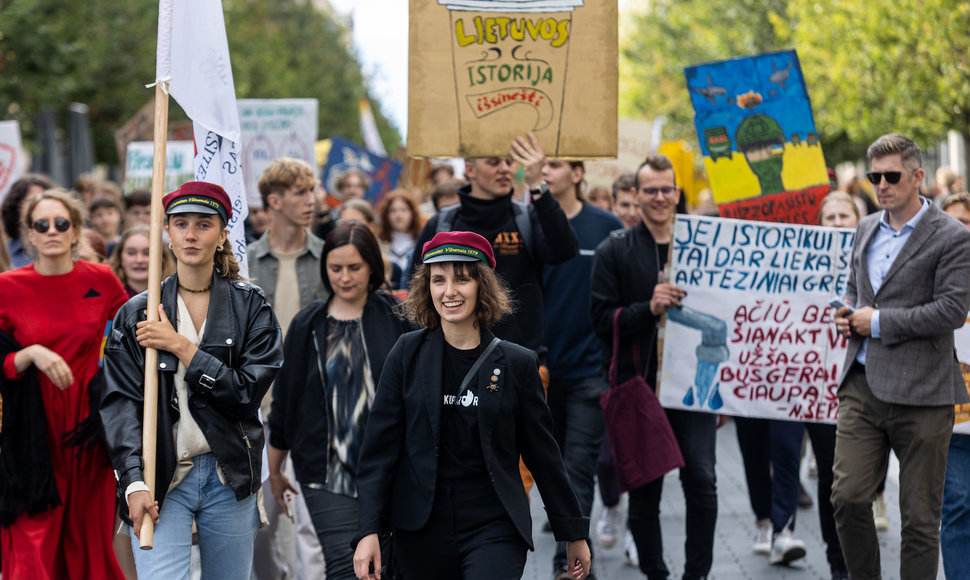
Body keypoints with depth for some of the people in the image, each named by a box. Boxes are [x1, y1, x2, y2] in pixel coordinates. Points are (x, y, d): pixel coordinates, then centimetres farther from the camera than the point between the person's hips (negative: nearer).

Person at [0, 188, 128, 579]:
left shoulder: (100, 280, 1)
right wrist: (32, 355, -19)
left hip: (90, 425, 2)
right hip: (35, 429, -2)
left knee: (89, 534, 6)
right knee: (34, 539, -4)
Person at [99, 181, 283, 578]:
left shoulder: (250, 307, 3)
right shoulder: (137, 312, 3)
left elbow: (249, 391, -7)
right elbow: (120, 402, -4)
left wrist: (180, 347, -12)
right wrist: (134, 482, -16)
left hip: (229, 477, 1)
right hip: (162, 478, -1)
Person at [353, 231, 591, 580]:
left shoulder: (517, 363, 2)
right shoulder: (408, 354, 3)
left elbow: (543, 453, 9)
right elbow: (380, 447, 1)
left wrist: (573, 532, 12)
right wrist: (369, 530, -7)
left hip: (493, 529, -1)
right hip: (420, 532, 1)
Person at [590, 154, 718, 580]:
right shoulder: (614, 251, 2)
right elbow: (602, 319, -5)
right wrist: (648, 309, -21)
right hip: (639, 386, -1)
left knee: (701, 479, -7)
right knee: (644, 489, 5)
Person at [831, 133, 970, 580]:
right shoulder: (867, 229, 15)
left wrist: (878, 321, -13)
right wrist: (848, 315, 4)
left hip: (919, 393, -5)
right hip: (863, 386, 6)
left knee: (919, 516, 2)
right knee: (848, 497, -1)